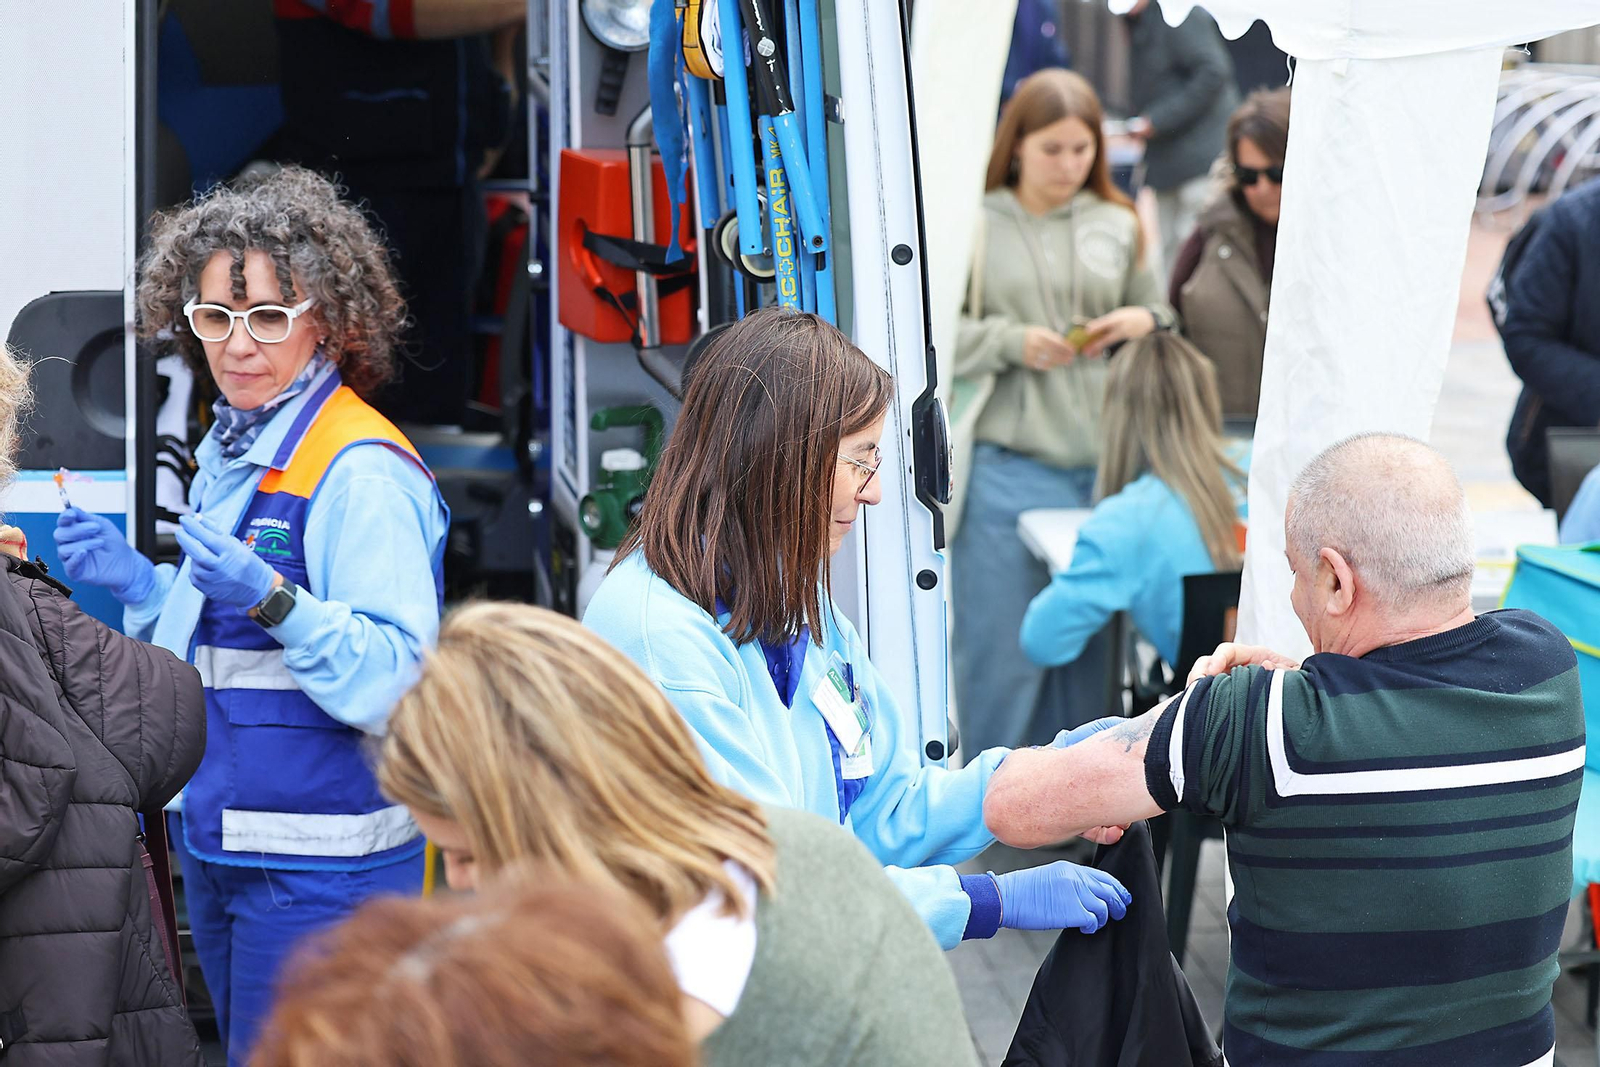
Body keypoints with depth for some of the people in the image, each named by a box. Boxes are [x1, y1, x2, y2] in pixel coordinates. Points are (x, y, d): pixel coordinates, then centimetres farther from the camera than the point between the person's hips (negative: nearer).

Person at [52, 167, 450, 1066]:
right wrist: (139, 584, 7)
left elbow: (392, 679, -23)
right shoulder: (230, 452, 13)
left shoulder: (363, 473, -16)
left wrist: (269, 598, -33)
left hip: (320, 865, -9)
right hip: (220, 848, 9)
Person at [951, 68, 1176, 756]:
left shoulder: (1118, 226, 12)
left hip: (1106, 461, 4)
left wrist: (1144, 324, -2)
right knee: (1002, 645, -1)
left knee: (1091, 642, 8)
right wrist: (1011, 342, -13)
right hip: (1007, 466, -3)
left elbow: (1161, 318, 20)